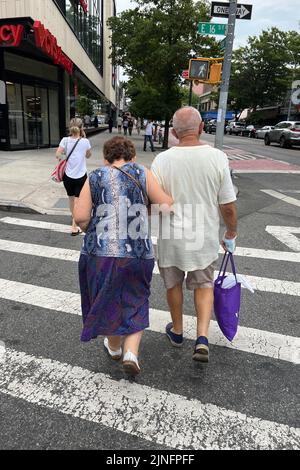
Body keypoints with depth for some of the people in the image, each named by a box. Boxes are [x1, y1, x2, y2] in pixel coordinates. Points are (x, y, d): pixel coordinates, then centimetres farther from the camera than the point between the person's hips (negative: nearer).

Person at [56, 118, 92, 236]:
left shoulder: (65, 140, -5)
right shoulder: (85, 141, -6)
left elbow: (58, 154, -14)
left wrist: (61, 160, 7)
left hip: (68, 175, 2)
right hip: (81, 176, -2)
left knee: (71, 198, 22)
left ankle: (74, 220, 42)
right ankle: (74, 227, -2)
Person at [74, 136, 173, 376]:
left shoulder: (95, 178, 3)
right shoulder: (142, 174, 0)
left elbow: (80, 217, -6)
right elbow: (167, 206, -4)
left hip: (100, 254, 1)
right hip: (138, 255, -1)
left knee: (109, 300, 23)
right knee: (135, 302, 21)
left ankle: (114, 347, 43)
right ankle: (131, 352, 8)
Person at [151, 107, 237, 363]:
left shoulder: (162, 160, -12)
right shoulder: (217, 157, -11)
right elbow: (228, 207, -7)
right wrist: (231, 233, 10)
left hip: (171, 238, 0)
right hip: (205, 238, 0)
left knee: (174, 285, 21)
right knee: (204, 286, 20)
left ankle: (177, 331, 40)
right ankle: (203, 338, 9)